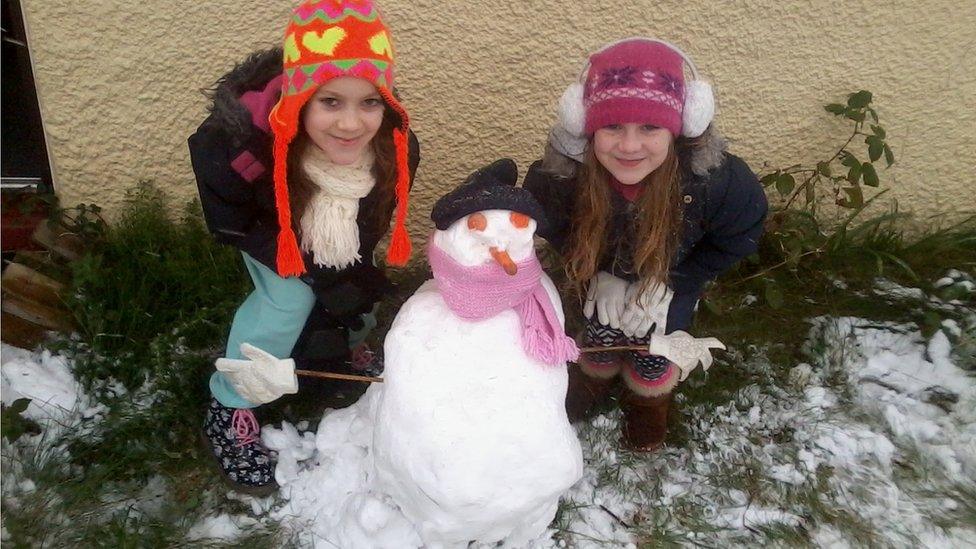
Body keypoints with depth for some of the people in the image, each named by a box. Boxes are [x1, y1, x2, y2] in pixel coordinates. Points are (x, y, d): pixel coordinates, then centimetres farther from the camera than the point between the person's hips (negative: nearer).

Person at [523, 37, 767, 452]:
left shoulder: (716, 180, -41)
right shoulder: (559, 174, -38)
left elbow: (739, 236, -17)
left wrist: (671, 284, -19)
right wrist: (597, 276, -16)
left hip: (673, 275, 0)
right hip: (602, 272, 1)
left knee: (653, 346, 18)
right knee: (600, 335, 24)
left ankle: (650, 402, 54)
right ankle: (595, 376, 61)